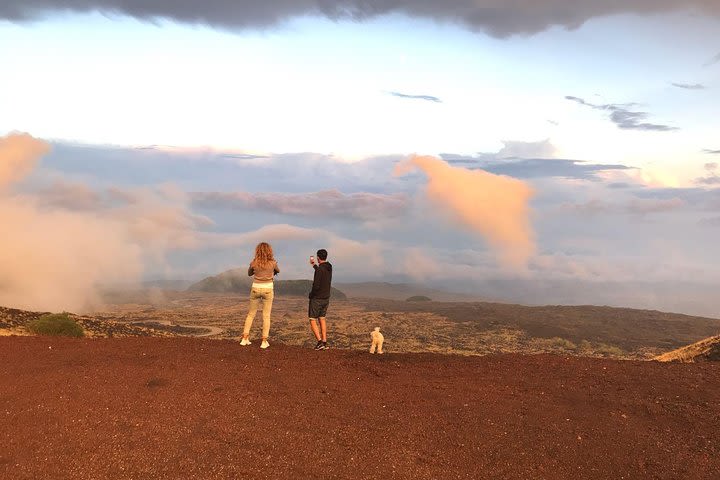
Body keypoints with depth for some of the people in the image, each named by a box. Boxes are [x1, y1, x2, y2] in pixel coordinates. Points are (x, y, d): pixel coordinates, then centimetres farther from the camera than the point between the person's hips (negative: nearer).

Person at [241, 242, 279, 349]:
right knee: (266, 316, 4)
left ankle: (245, 338, 13)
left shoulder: (254, 263, -7)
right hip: (267, 290, -1)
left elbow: (249, 273, 13)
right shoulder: (272, 263, -8)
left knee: (251, 314, 14)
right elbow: (278, 271, 15)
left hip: (256, 289, 1)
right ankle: (264, 341, 2)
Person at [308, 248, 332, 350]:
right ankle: (324, 342, 15)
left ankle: (320, 342, -10)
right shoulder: (329, 267, 3)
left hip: (316, 299, -7)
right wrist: (314, 265, 36)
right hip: (326, 298, 7)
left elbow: (316, 286, -25)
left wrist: (311, 294, -7)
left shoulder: (319, 269, -22)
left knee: (313, 320, 1)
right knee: (322, 319, 17)